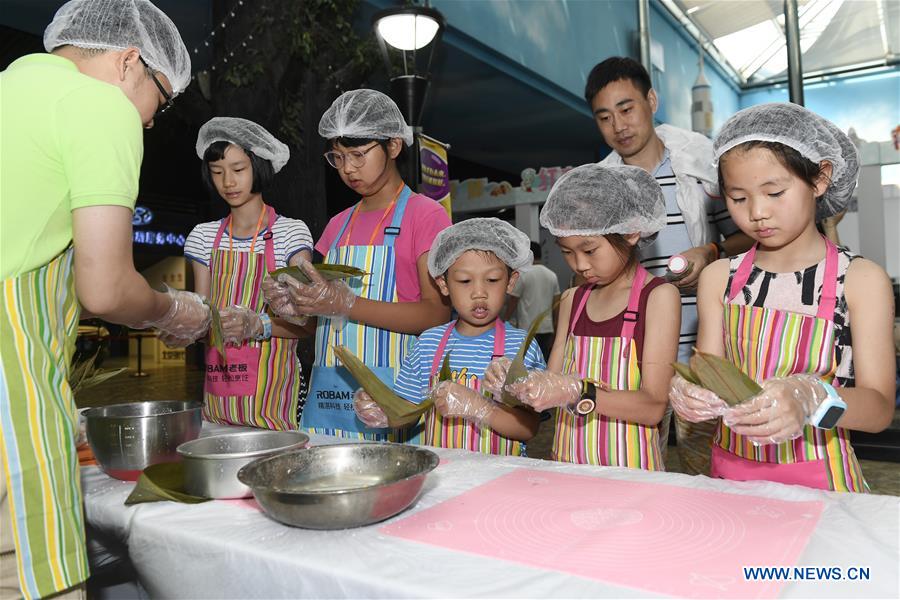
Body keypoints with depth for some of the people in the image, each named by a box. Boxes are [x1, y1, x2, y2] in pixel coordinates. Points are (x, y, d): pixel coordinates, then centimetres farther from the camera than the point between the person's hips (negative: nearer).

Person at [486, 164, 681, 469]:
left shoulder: (658, 296, -4)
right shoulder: (572, 300, 10)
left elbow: (653, 406, -10)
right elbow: (551, 388, 10)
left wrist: (577, 392, -21)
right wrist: (514, 379, -8)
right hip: (567, 466, 4)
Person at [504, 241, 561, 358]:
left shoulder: (522, 273, -8)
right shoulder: (552, 275, 10)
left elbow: (512, 301, -6)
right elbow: (556, 305, 11)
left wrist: (506, 321, 7)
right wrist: (555, 327, 18)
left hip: (527, 329, -6)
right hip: (547, 328, 6)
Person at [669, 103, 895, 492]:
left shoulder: (861, 280, -3)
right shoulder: (719, 278, 3)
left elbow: (879, 407, -8)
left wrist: (811, 399, -27)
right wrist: (691, 395, -17)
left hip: (820, 480, -4)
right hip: (732, 472, 5)